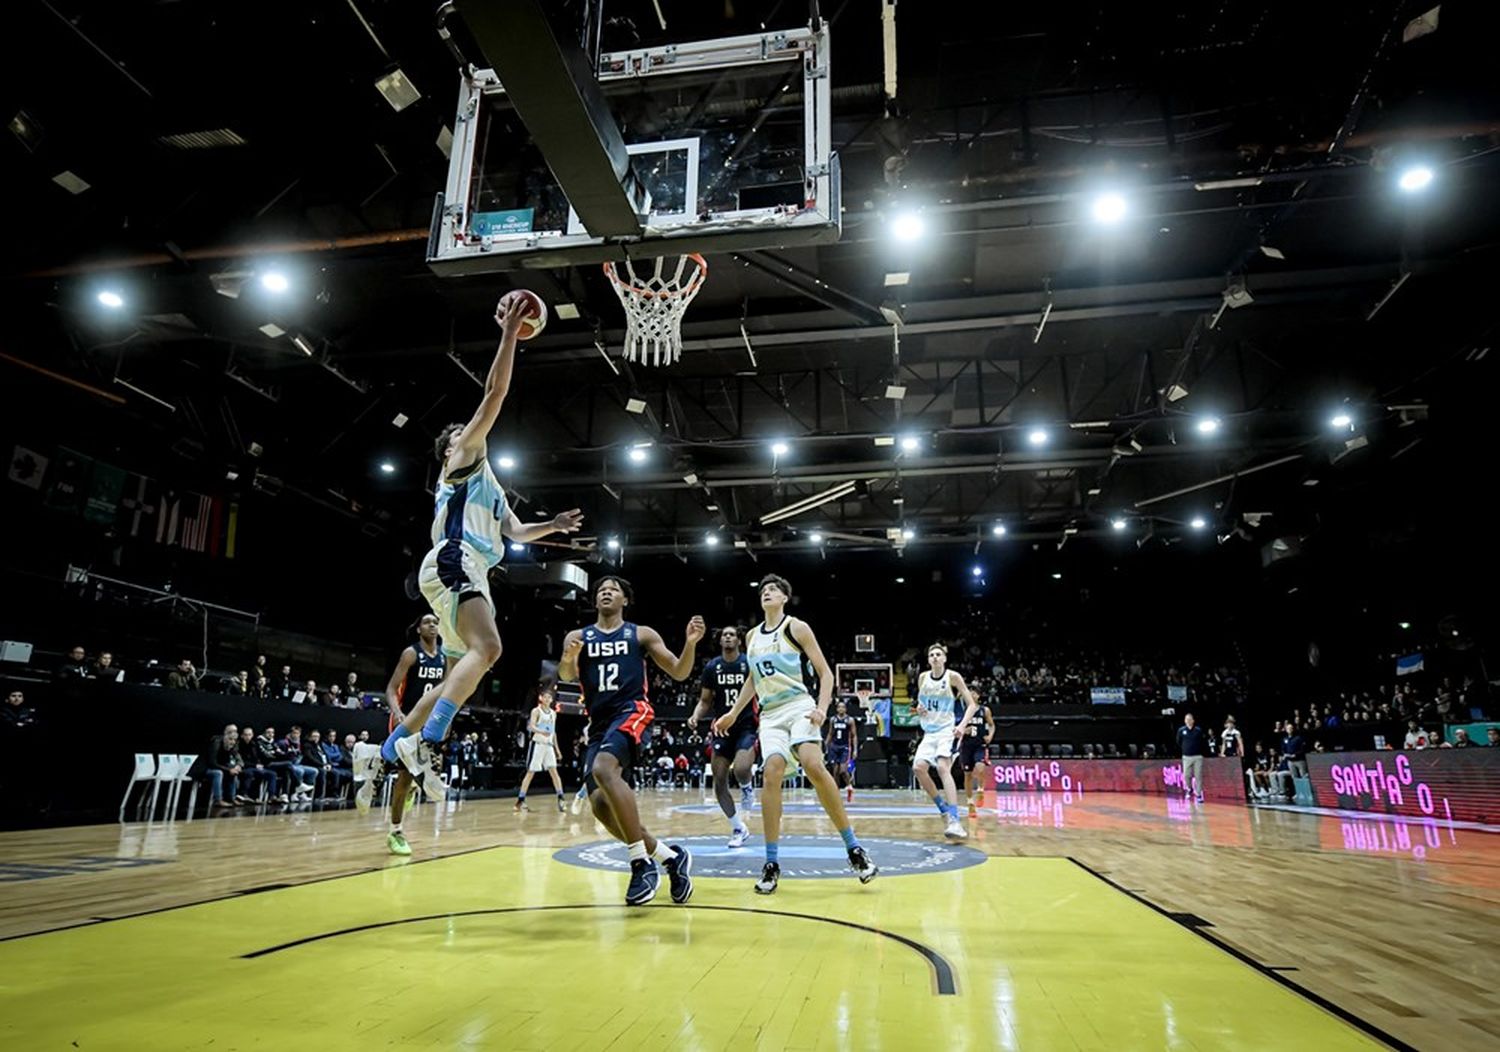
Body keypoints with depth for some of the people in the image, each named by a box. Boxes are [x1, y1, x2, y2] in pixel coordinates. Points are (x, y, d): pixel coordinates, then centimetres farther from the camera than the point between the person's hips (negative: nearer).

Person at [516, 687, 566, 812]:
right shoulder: (536, 711, -4)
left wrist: (556, 748, 16)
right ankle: (520, 800, 4)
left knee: (554, 771, -3)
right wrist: (542, 732, -39)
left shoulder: (553, 713, 14)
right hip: (538, 744, -5)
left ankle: (560, 799, -5)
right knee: (530, 772, -3)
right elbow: (531, 727, -19)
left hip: (549, 745, 5)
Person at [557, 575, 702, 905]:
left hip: (632, 713, -5)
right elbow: (566, 676, -4)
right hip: (599, 723, 5)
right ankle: (669, 856, 10)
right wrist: (568, 660, -28)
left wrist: (691, 643, -12)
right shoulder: (577, 637, 13)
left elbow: (679, 673, 7)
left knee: (603, 769, -32)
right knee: (600, 804, -6)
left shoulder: (642, 634, 9)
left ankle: (642, 862, -25)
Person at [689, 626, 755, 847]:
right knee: (719, 781, 0)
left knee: (740, 769, -29)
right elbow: (705, 701, 9)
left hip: (747, 726, -4)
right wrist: (696, 716, -10)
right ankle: (738, 829, 17)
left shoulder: (750, 664, -4)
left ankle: (747, 789, 8)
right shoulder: (712, 667, 4)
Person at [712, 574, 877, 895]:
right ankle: (772, 863, -10)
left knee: (813, 765, -26)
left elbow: (825, 671, -2)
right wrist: (733, 714, 23)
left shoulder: (796, 627, 0)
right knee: (772, 773, -17)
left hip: (798, 706, -4)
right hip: (770, 714, 4)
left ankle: (854, 849, -16)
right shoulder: (752, 636, 16)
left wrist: (822, 707, -16)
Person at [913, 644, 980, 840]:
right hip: (929, 732, 5)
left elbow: (972, 704, -4)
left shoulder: (953, 676, -6)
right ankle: (944, 810, 7)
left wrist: (962, 725, -19)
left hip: (946, 729, -5)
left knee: (943, 767, -25)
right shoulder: (923, 678, 7)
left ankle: (955, 821, -31)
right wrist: (919, 709, -4)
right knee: (918, 767, -12)